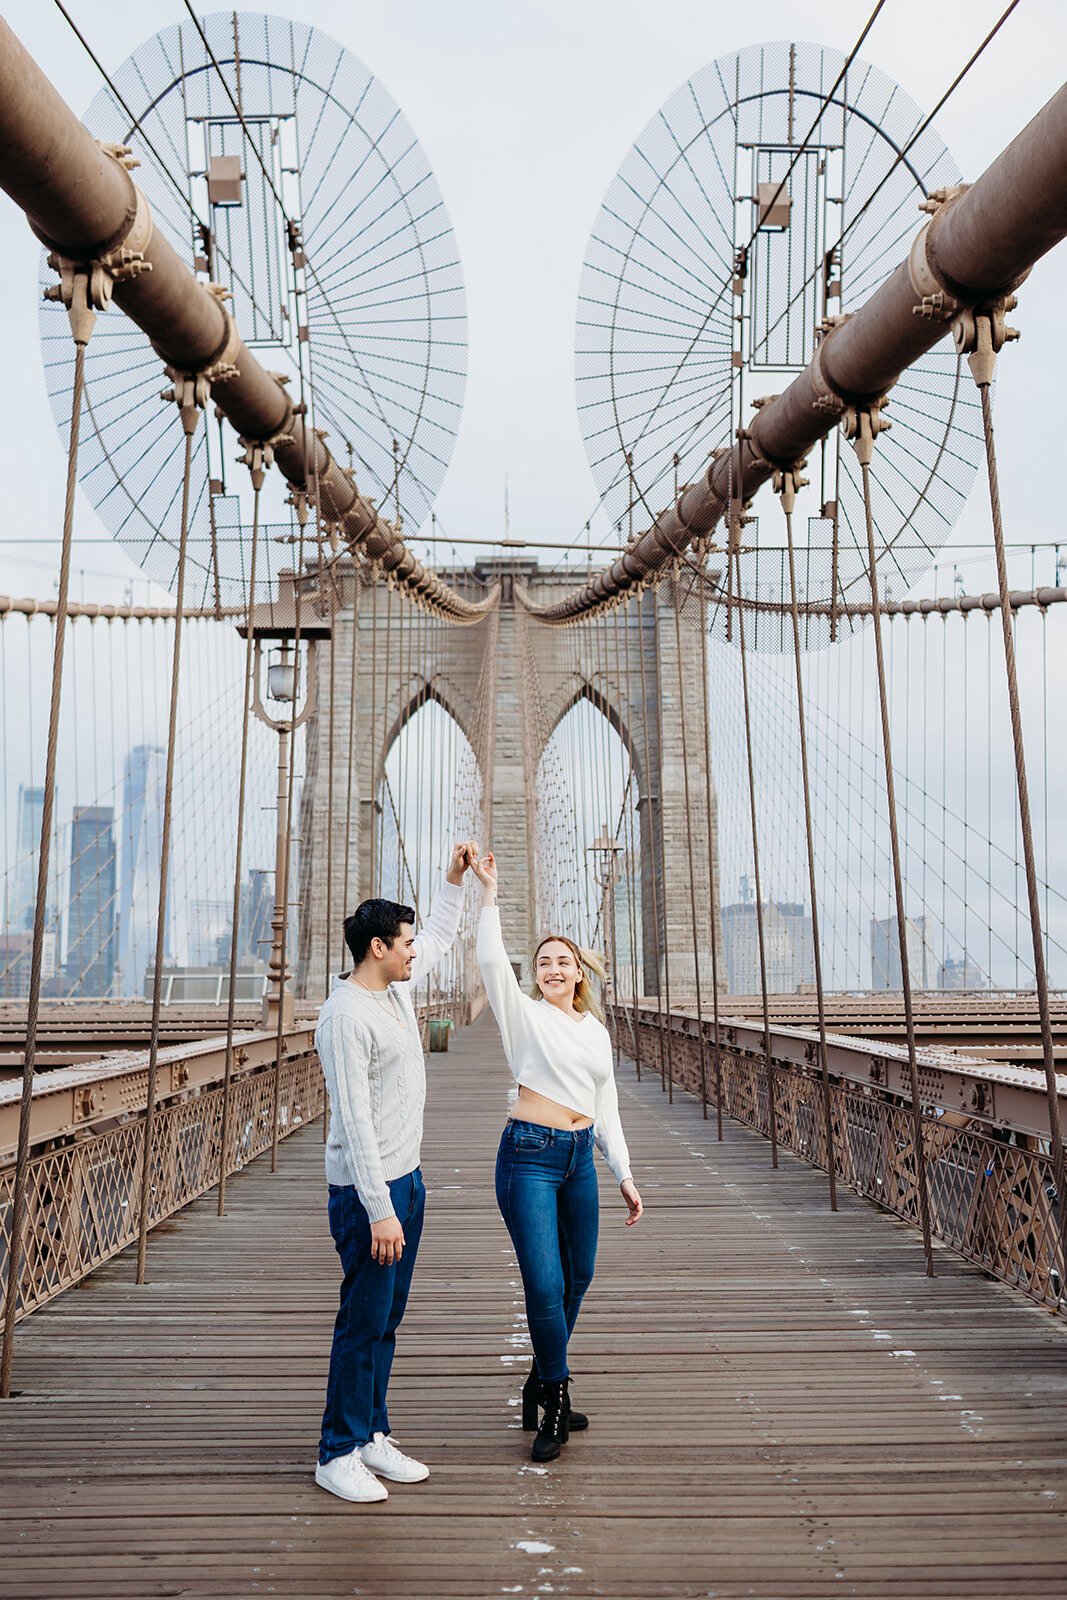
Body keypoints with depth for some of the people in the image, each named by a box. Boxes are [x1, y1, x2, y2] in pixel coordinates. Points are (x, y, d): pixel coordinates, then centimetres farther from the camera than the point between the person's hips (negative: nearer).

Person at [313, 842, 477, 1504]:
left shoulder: (397, 988, 7)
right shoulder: (346, 1017, -20)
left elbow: (441, 935, 26)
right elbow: (354, 1121, -24)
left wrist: (456, 879, 15)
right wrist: (379, 1211, -25)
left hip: (407, 1178, 9)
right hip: (368, 1191, -9)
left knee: (387, 1319, 16)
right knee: (363, 1323, 0)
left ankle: (372, 1435, 27)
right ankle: (338, 1454, 14)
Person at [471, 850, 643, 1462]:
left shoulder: (597, 1031, 12)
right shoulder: (524, 1015, -2)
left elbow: (606, 1109, 15)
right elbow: (492, 959, -18)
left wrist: (625, 1175, 11)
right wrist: (489, 890, -22)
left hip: (580, 1159, 6)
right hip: (529, 1156, -6)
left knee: (578, 1278, 13)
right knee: (546, 1284, -8)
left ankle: (543, 1385, 32)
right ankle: (556, 1404, 9)